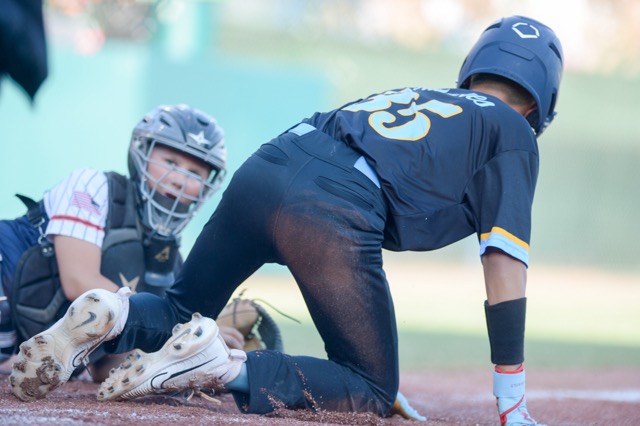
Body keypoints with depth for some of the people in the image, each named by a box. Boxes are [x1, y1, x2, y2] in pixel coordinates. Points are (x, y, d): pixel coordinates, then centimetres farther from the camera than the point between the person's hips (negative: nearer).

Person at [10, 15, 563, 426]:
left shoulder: (407, 95, 36)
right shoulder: (512, 132, 17)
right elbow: (505, 265, 7)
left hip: (260, 174, 6)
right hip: (332, 210, -6)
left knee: (182, 311, 27)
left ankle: (111, 317, -6)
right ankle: (223, 364, -15)